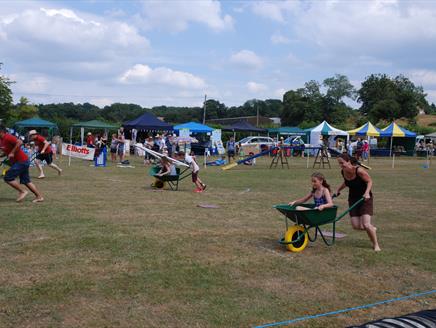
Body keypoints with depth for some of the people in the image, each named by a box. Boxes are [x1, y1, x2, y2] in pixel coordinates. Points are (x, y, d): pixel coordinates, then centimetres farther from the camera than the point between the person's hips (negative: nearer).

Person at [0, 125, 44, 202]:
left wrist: (12, 153, -25)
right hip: (22, 161, 10)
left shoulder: (7, 137, -16)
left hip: (21, 161, -10)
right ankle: (39, 196, 12)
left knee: (8, 178, -9)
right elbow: (7, 151, 25)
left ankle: (23, 191, -1)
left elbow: (19, 142, -30)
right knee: (26, 181, 11)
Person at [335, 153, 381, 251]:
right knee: (356, 226, -2)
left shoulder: (359, 171, -24)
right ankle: (372, 229, 30)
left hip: (365, 199, -6)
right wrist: (338, 190, 12)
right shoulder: (343, 172, -6)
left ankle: (376, 244, 9)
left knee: (366, 225, -14)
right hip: (353, 199, 6)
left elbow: (369, 181, -14)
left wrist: (367, 192, -28)